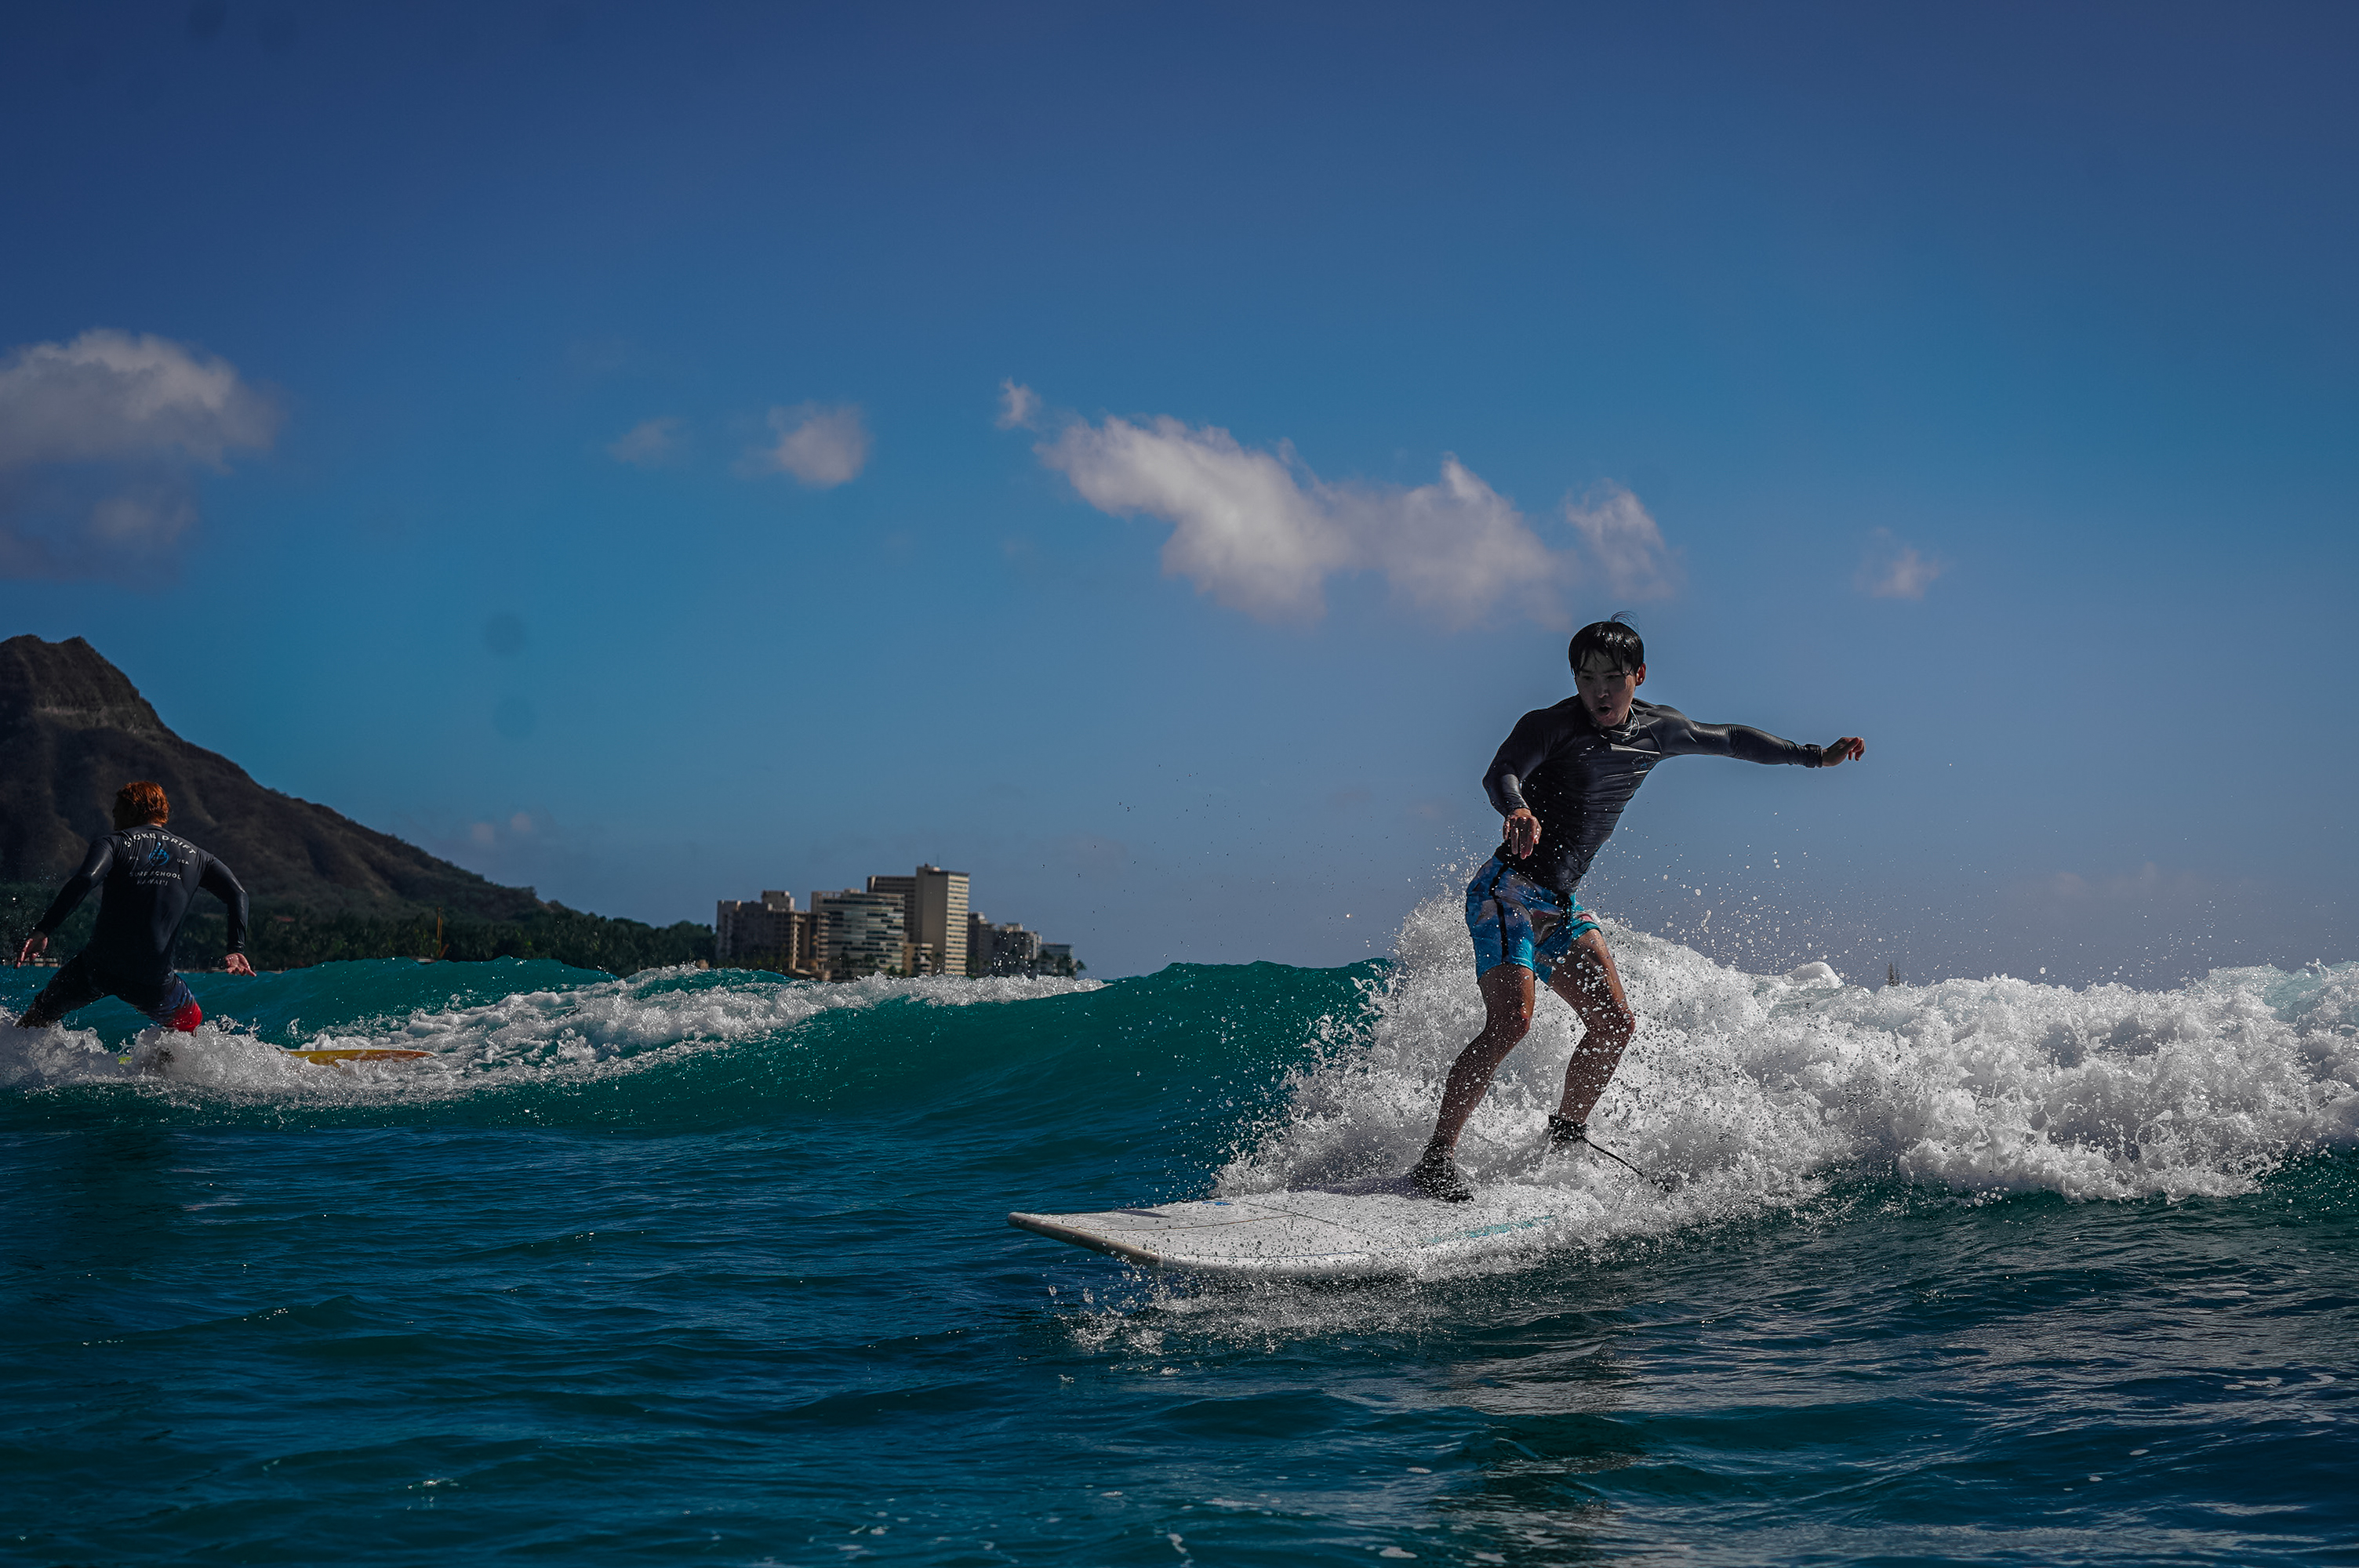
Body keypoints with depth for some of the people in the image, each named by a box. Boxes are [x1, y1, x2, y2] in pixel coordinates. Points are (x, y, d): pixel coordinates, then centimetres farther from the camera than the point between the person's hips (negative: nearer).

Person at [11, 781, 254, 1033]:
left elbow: (84, 880, -17)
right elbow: (237, 894, 1)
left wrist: (42, 931, -19)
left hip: (100, 965, -1)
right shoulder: (193, 854, 12)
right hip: (155, 979, 1)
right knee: (189, 1023, 29)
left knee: (39, 1016, 22)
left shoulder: (113, 842, 2)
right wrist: (237, 949, 0)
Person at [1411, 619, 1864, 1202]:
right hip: (1508, 891, -7)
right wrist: (1518, 810, -54)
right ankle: (1437, 1157, -18)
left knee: (1614, 1024, 4)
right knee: (1510, 1022, -22)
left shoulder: (1657, 730, 8)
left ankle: (1565, 1138, 24)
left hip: (1560, 904, 7)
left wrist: (1813, 756, 27)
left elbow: (1728, 739, 24)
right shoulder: (1549, 725, -13)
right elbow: (1500, 774, -30)